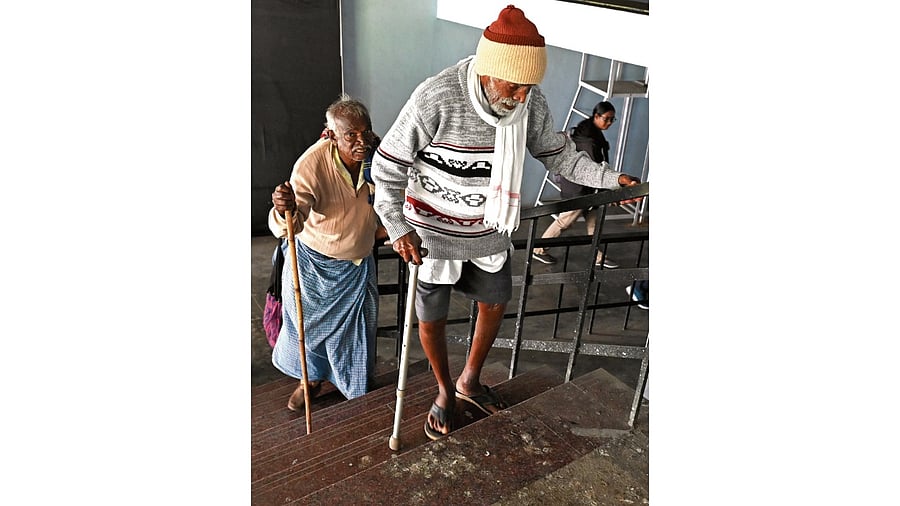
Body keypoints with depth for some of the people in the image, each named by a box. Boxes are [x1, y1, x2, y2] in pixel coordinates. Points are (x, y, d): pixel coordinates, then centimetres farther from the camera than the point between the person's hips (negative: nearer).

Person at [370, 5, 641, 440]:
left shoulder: (530, 101, -13)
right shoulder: (437, 97, -28)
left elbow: (556, 153, 4)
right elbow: (388, 164, -19)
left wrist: (610, 179, -5)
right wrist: (397, 228, -26)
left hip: (490, 229, 5)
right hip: (435, 230, -4)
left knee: (495, 303, 18)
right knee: (431, 318, 10)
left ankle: (470, 381, 44)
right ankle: (445, 393, 38)